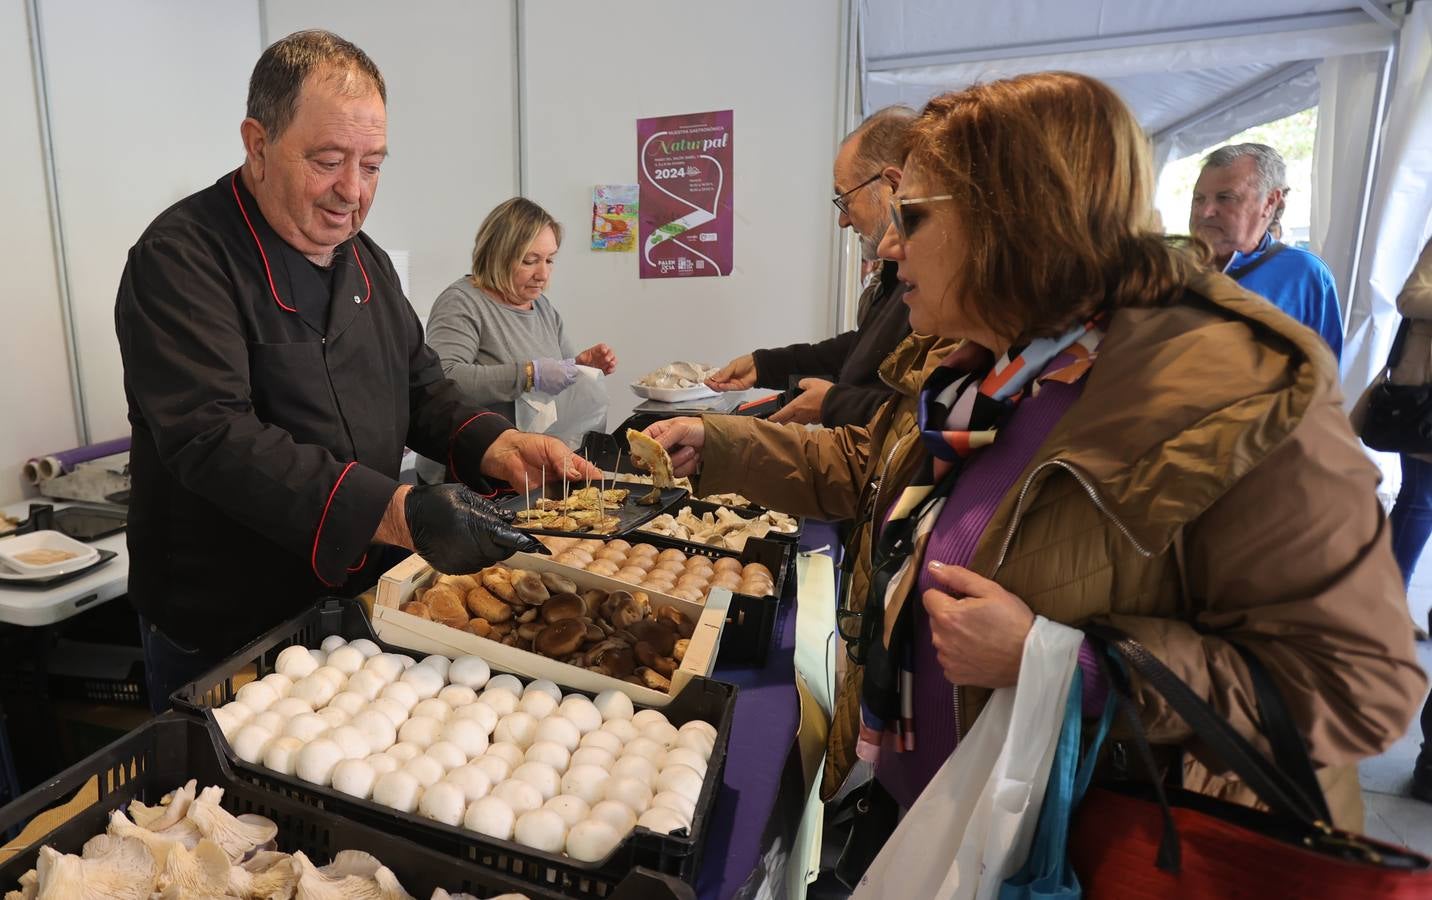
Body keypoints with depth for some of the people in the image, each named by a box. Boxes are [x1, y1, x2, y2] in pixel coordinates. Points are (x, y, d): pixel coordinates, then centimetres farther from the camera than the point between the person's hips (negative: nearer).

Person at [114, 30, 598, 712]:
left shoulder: (364, 258, 8)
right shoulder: (181, 259, -18)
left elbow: (420, 386, 12)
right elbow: (212, 438, -30)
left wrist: (497, 447, -9)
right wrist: (398, 514, -40)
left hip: (356, 599, 7)